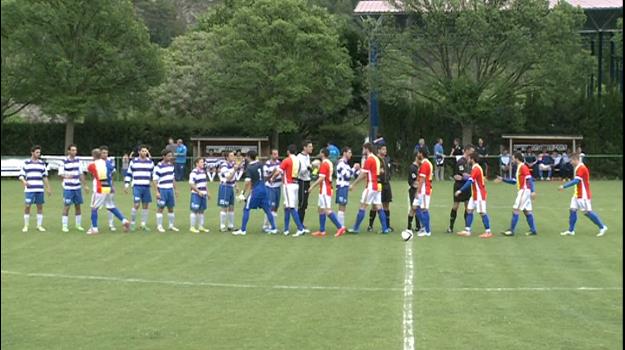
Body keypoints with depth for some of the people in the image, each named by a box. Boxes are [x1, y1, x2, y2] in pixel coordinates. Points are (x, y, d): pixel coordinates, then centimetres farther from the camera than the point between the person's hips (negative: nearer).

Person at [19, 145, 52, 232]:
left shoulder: (42, 163, 11)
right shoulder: (26, 163, 3)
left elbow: (45, 177, 16)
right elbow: (21, 175, 0)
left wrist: (48, 188, 12)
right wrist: (24, 181, -21)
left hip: (40, 189, 3)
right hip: (29, 189, -3)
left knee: (40, 206, 3)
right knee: (27, 206, -4)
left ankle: (39, 226, 11)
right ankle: (26, 226, 6)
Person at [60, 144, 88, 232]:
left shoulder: (78, 161, 9)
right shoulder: (64, 161, -6)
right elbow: (60, 173, -10)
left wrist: (84, 185, 14)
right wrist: (65, 176, -32)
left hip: (77, 188, 5)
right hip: (68, 188, -5)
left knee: (78, 206, 9)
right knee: (66, 206, -4)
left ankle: (78, 225, 19)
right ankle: (64, 226, 2)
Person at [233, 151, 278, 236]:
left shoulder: (249, 168, -12)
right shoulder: (259, 164, 6)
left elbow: (248, 182, -17)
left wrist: (243, 193, -12)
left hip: (255, 190, -6)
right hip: (263, 189, 6)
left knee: (246, 209, 2)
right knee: (267, 209, 11)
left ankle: (243, 230, 1)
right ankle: (273, 228, 11)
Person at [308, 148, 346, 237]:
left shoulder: (324, 164, -16)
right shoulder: (329, 163, 12)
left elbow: (321, 178, -21)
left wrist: (312, 186, -15)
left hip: (324, 190, -10)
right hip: (328, 189, 10)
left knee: (327, 210, -11)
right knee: (321, 209, 12)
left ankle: (340, 227, -13)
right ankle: (322, 231, 14)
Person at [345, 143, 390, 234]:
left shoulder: (369, 160, -11)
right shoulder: (376, 159, 15)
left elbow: (362, 175, -12)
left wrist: (353, 184, -7)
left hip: (371, 187, -8)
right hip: (378, 186, 8)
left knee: (362, 207, -4)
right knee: (379, 208, 6)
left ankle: (356, 228, -2)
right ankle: (385, 228, 2)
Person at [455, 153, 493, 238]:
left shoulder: (476, 169, -18)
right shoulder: (476, 168, 12)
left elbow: (470, 181, -26)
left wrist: (460, 190, -29)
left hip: (479, 194, -10)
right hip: (475, 194, 10)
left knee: (482, 213, -5)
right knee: (469, 210, 7)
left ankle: (488, 232, 1)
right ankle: (467, 230, 7)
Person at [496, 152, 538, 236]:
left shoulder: (523, 167, -12)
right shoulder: (519, 168, 18)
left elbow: (530, 179, -20)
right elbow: (515, 181, 25)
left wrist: (533, 191, -28)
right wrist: (503, 179, 24)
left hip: (524, 191, -10)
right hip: (523, 191, 10)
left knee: (515, 210, -8)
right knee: (527, 211, 10)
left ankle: (511, 230, -7)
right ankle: (533, 230, 12)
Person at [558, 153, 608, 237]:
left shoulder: (581, 168, -19)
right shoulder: (578, 168, 13)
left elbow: (576, 181, -26)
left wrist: (564, 186, -25)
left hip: (583, 195, -10)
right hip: (577, 194, 10)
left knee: (587, 212, -5)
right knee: (572, 210, 5)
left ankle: (602, 227, 6)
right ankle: (571, 230, 8)